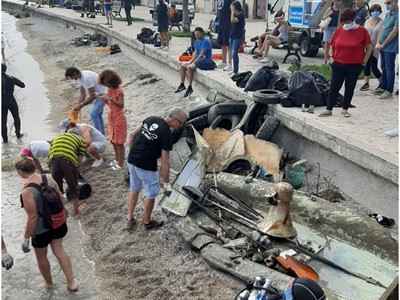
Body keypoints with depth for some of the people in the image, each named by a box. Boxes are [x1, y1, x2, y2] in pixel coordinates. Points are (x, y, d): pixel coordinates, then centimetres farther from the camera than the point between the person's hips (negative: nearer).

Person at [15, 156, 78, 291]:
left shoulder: (27, 192, -30)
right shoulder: (49, 178, -10)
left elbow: (33, 218, -26)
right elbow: (61, 198, 2)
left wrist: (26, 238, -14)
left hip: (41, 230, -6)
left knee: (41, 257, 22)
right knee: (59, 251, 24)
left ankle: (49, 283, 44)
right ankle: (71, 282, 26)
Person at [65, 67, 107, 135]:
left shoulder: (86, 78, -29)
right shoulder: (80, 78, 1)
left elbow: (92, 96, -27)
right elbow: (82, 94, 5)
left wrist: (81, 105, -23)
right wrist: (78, 106, -3)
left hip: (103, 94, -10)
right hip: (98, 94, 10)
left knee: (93, 114, -15)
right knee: (97, 114, 20)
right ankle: (101, 133, 33)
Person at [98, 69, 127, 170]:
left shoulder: (119, 90, -19)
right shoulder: (110, 90, 4)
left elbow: (121, 105, -28)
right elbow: (109, 103, 9)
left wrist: (110, 99, -39)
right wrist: (104, 99, -10)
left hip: (119, 118, -8)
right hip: (111, 117, 9)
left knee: (119, 142, 2)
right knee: (113, 140, 19)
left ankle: (121, 163, 13)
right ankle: (117, 159, 35)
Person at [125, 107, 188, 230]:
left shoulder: (151, 119, 4)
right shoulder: (167, 134, -16)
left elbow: (132, 135, 10)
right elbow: (164, 162, -14)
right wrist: (166, 184, -4)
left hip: (132, 160, 7)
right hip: (146, 166, -7)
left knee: (134, 189, 24)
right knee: (151, 193, 14)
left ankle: (130, 219, 33)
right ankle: (147, 222, 30)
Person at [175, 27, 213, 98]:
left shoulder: (205, 41, -16)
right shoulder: (196, 42, 13)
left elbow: (201, 55, -20)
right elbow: (195, 53, 13)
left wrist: (193, 62, -18)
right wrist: (191, 61, -4)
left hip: (206, 61, -9)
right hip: (198, 60, 9)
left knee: (189, 67, -29)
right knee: (182, 66, 0)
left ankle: (190, 88, -24)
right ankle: (182, 85, 4)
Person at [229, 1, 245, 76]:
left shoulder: (241, 15, -12)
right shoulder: (235, 14, 12)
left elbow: (233, 20, -25)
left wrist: (232, 11, -18)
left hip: (237, 37, -8)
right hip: (232, 36, 8)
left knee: (234, 54, -13)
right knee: (233, 54, 10)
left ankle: (236, 71, -10)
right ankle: (235, 70, 17)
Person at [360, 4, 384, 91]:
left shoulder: (381, 22, -6)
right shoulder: (367, 21, 11)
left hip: (375, 48, -5)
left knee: (373, 67, -6)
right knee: (366, 65, 7)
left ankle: (382, 83, 12)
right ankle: (366, 83, 15)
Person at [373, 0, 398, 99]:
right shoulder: (388, 14, 13)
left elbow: (394, 32, -17)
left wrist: (383, 45, -12)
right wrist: (378, 43, 3)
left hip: (390, 47, -8)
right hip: (383, 47, 8)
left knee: (389, 69, -4)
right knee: (384, 68, 15)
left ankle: (389, 91, 1)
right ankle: (383, 88, 24)